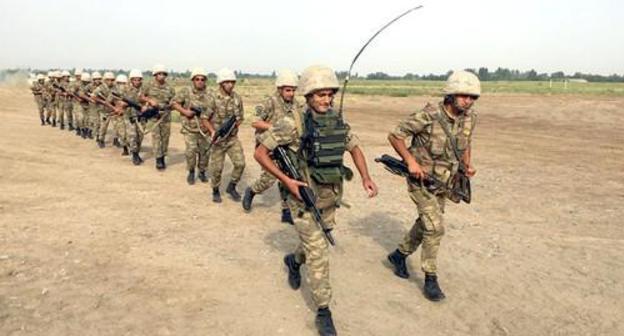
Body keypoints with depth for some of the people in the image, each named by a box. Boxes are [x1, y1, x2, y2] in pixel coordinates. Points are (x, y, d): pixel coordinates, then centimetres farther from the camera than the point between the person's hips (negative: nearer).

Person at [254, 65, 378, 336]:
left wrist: (366, 178, 2)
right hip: (303, 199, -6)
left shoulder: (338, 121, -1)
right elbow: (260, 153, -14)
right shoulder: (294, 124, -18)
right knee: (318, 254, -5)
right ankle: (323, 311, 10)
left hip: (330, 197, 6)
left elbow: (354, 148, 14)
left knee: (316, 243, 24)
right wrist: (286, 180, -19)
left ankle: (293, 261, 56)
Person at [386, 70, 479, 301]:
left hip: (444, 182, 7)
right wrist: (411, 161, -25)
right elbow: (394, 135, -18)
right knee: (435, 228, -13)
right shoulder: (429, 115, -25)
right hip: (421, 180, -7)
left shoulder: (470, 118, -6)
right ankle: (430, 279, 4)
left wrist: (468, 164, -3)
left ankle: (399, 255, 42)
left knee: (426, 224, 19)